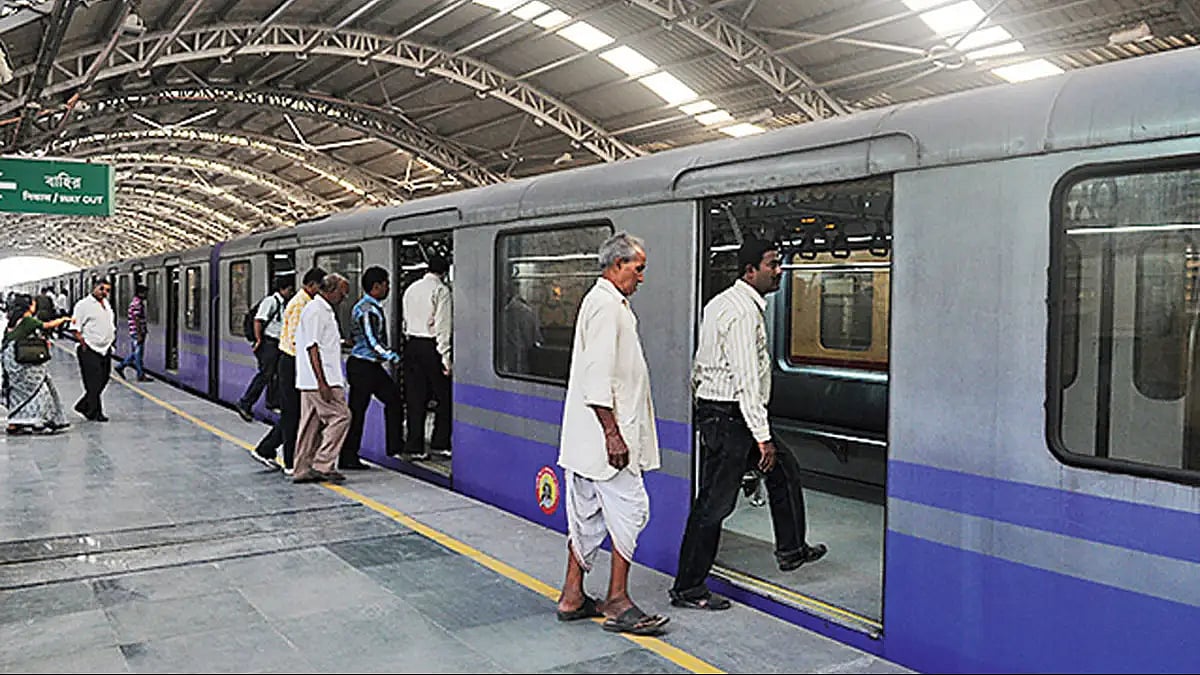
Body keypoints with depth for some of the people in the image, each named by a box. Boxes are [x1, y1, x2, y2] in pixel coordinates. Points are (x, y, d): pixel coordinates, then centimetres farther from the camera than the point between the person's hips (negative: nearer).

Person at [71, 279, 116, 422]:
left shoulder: (107, 304, 15)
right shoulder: (83, 304, -8)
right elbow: (75, 329, -11)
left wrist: (112, 339, 15)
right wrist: (84, 345, -13)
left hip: (105, 349, 8)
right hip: (90, 351, -8)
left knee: (103, 380, 10)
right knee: (93, 383, -5)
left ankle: (82, 406, 25)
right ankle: (95, 413, 3)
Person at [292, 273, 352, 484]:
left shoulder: (324, 311, 19)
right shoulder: (316, 311, -13)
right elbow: (312, 348, -19)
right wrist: (322, 382, -22)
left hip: (319, 380, 10)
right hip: (319, 380, -10)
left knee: (313, 424, 11)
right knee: (340, 417, -10)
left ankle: (303, 470, 15)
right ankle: (322, 464, -7)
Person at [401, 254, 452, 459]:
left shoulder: (411, 289, 14)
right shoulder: (441, 290, -7)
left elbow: (406, 321, 16)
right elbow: (443, 325, -13)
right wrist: (445, 356, -13)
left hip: (411, 344, 7)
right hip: (430, 345, -6)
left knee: (415, 398, 7)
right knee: (444, 397, 4)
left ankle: (415, 446, 8)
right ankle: (439, 444, 4)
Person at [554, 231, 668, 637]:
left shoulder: (610, 303, 20)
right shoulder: (606, 306, -14)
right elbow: (598, 378, -22)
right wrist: (612, 432, -22)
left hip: (591, 435, 11)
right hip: (602, 433, -11)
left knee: (588, 513, 13)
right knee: (629, 507, -6)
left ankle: (572, 596, 19)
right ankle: (617, 603, 1)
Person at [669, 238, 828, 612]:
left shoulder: (721, 302, 14)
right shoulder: (743, 312, -18)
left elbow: (699, 364, 19)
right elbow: (747, 380, -23)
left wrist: (702, 399, 24)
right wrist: (762, 436, -22)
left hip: (713, 408, 11)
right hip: (729, 416, -11)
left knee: (783, 468, 20)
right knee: (714, 504, -4)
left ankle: (791, 549, 32)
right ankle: (687, 588, 5)